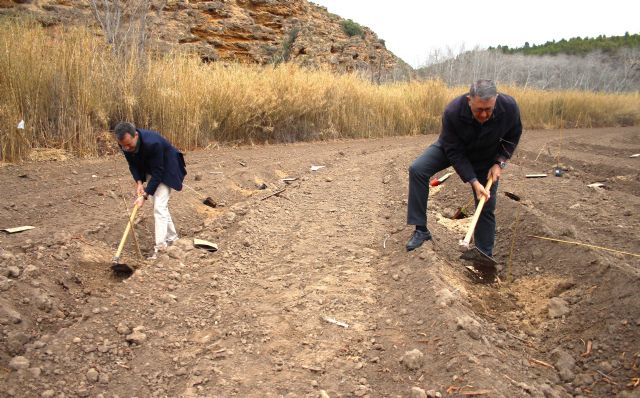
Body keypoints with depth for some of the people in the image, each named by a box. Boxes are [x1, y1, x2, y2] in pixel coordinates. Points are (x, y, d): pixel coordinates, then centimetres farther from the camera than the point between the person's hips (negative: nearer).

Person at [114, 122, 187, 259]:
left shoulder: (152, 143, -39)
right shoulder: (125, 143, -19)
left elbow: (157, 173, -31)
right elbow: (132, 164, -1)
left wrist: (145, 195, -29)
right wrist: (139, 182, -16)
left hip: (165, 170, -7)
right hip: (149, 170, 7)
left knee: (159, 206, -15)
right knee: (159, 205, 12)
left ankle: (159, 246, -12)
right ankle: (172, 237, 26)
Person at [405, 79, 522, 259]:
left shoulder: (509, 107, -31)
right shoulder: (453, 111, -38)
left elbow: (513, 136, -8)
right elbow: (454, 152, -28)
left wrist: (499, 163, -17)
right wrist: (474, 182, -32)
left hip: (486, 157, 1)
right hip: (453, 148, -1)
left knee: (486, 207, 0)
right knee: (417, 170, -23)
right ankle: (421, 230, -16)